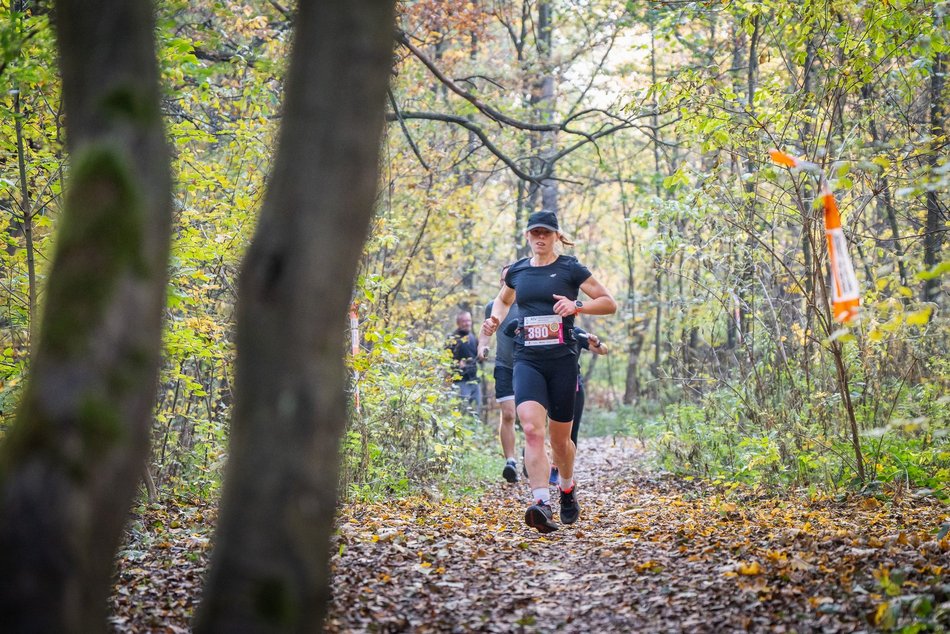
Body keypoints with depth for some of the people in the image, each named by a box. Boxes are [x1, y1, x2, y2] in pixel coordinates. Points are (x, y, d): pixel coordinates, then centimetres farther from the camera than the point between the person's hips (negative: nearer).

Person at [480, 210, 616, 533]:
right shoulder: (516, 271, 11)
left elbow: (609, 303, 1)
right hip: (527, 360, 2)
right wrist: (495, 320, 10)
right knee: (532, 429, -21)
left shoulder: (571, 269, 1)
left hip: (562, 360, -1)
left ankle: (567, 488, 40)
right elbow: (502, 300, 32)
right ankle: (541, 504, -31)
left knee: (559, 438, 9)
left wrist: (577, 305, -16)